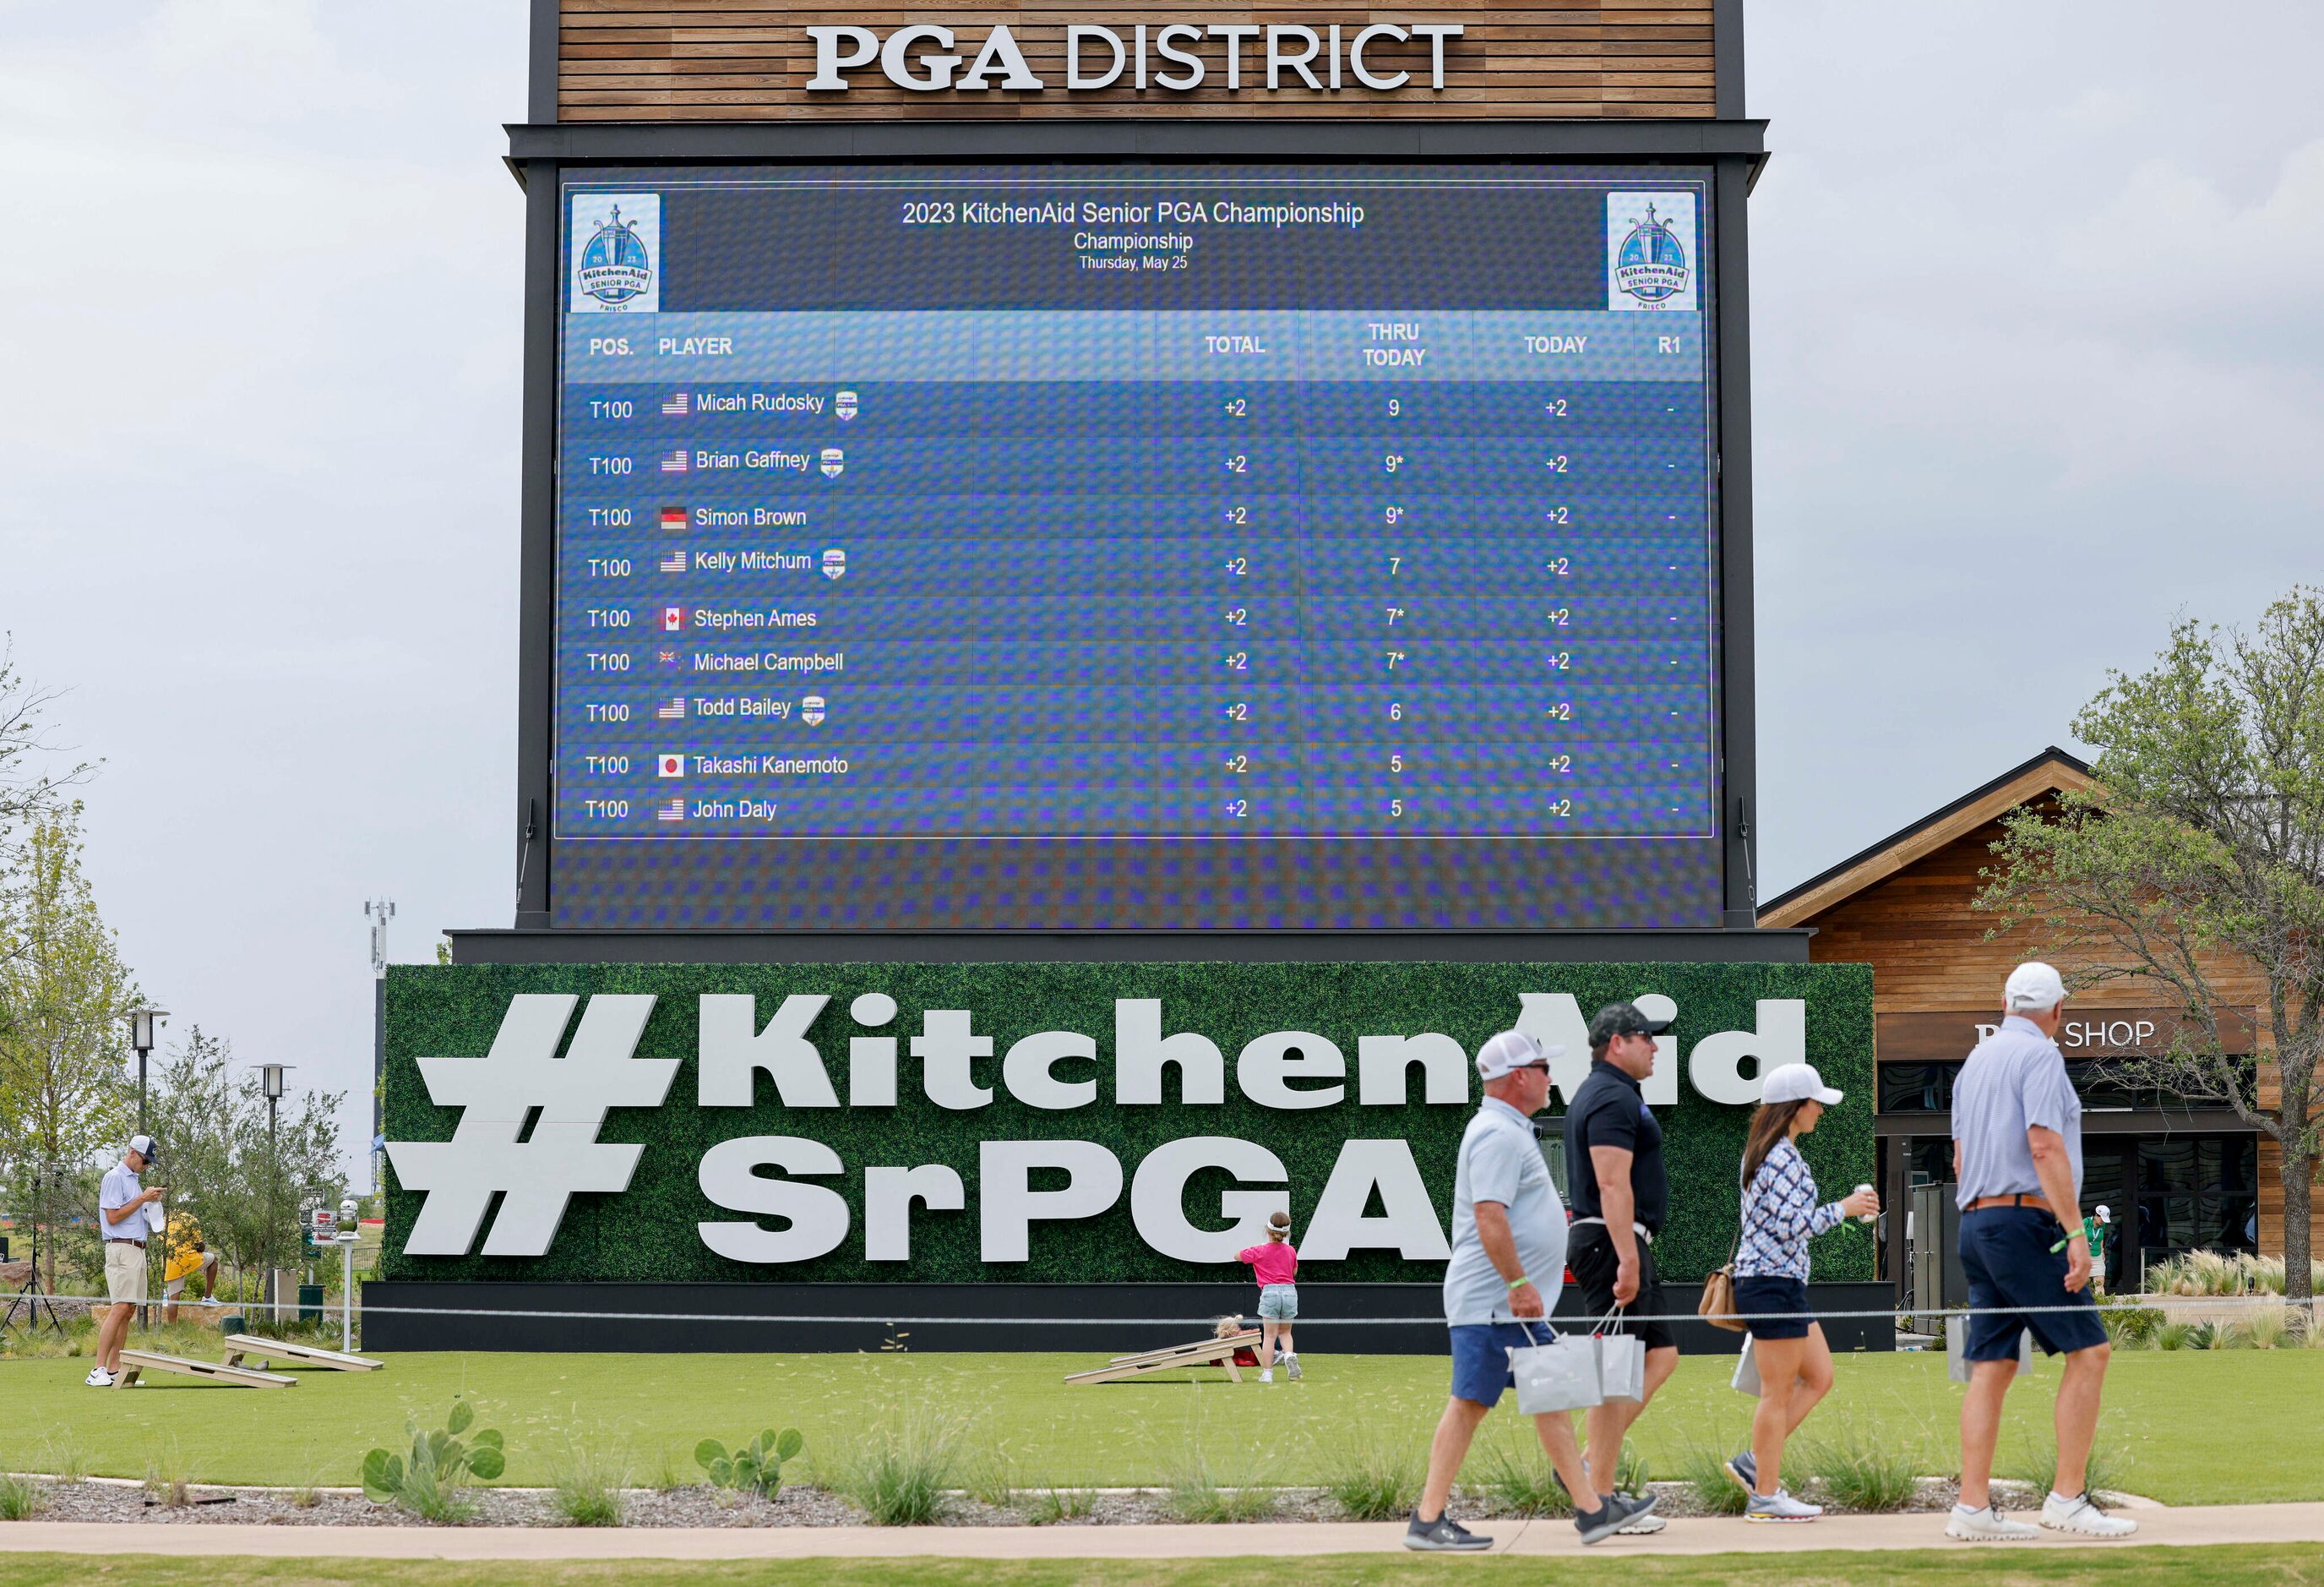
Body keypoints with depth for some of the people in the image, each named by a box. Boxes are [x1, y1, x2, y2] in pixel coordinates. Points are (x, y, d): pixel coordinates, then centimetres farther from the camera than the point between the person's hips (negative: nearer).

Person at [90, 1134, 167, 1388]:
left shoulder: (133, 1179, 20)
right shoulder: (115, 1177, -8)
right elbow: (113, 1217, -14)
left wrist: (150, 1200, 9)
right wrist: (142, 1199, -12)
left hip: (138, 1250, 10)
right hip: (122, 1249, -10)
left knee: (129, 1310, 6)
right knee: (120, 1308, -18)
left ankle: (114, 1368, 6)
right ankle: (98, 1371, -21)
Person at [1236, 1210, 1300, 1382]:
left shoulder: (1259, 1251, -4)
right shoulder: (1290, 1251, 5)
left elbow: (1236, 1256, 10)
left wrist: (1250, 1250, 24)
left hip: (1270, 1292, -3)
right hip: (1290, 1291, 3)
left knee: (1270, 1335, 3)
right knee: (1285, 1332, 18)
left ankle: (1267, 1373, 0)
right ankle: (1289, 1354, -13)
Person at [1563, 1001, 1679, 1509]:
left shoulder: (1596, 1094, 20)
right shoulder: (1614, 1097, -13)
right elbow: (1613, 1184, -22)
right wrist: (1628, 1259, -25)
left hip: (1618, 1245, 11)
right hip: (1615, 1242, -11)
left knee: (1662, 1355, 12)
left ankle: (1588, 1466, 8)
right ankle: (1600, 1496, -6)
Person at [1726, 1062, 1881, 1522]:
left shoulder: (1764, 1151, 15)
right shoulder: (1783, 1158, -17)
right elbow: (1792, 1225, -22)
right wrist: (1843, 1208, -12)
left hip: (1784, 1283, 10)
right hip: (1774, 1282, -10)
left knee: (1819, 1377, 14)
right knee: (1779, 1392, -3)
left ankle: (1754, 1462, 16)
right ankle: (1766, 1496, 4)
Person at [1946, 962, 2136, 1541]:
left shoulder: (1976, 1060, 19)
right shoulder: (2039, 1056, -7)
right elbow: (2045, 1147, -17)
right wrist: (2076, 1232, -18)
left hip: (1976, 1221, 9)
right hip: (2026, 1221, -9)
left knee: (1992, 1367, 5)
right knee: (2088, 1352, -5)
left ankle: (1973, 1507, 1)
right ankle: (2067, 1499, -8)